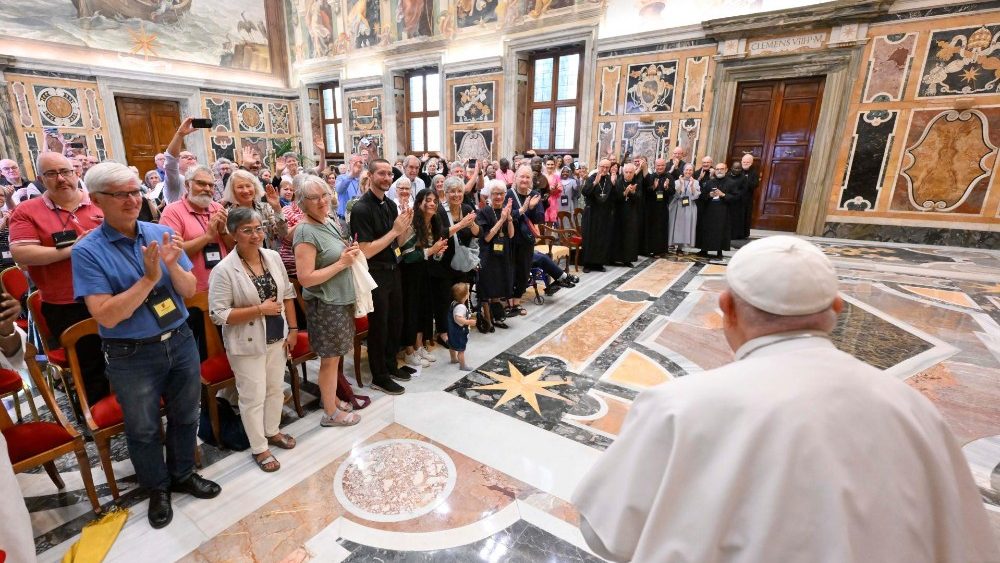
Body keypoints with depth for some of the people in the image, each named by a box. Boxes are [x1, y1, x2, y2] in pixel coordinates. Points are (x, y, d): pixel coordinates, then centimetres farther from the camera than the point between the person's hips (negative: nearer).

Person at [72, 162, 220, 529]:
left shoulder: (162, 234, -4)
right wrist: (149, 279, -27)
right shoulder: (87, 251, -13)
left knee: (185, 416, 19)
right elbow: (107, 316, -19)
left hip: (180, 342, 3)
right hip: (132, 356, -3)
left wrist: (172, 265, -24)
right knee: (143, 428, 17)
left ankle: (183, 474, 42)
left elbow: (190, 290, -5)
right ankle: (157, 487, 40)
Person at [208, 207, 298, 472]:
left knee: (276, 388, 19)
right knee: (254, 396, 8)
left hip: (276, 338, 5)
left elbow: (287, 294, 5)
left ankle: (272, 431, 42)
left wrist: (292, 328, 3)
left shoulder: (273, 257, -2)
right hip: (247, 344, -5)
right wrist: (260, 309, -22)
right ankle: (259, 448, 27)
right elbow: (219, 315, -18)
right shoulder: (224, 270, -18)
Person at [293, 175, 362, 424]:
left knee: (335, 356, 20)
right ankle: (331, 413, 23)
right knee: (329, 359, 6)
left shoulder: (330, 221, 6)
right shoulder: (306, 232, -19)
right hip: (325, 305, -8)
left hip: (341, 300, 8)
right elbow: (306, 278, -23)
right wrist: (342, 263, -21)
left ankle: (332, 398, 37)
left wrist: (351, 253, 0)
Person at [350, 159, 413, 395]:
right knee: (378, 326, 5)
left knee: (395, 322, 18)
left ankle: (391, 365, 37)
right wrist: (394, 230, -21)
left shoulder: (391, 205, 6)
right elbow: (366, 251, -21)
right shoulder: (361, 209, -17)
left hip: (393, 271, 7)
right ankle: (379, 377, 22)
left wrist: (405, 226, -7)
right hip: (375, 275, -7)